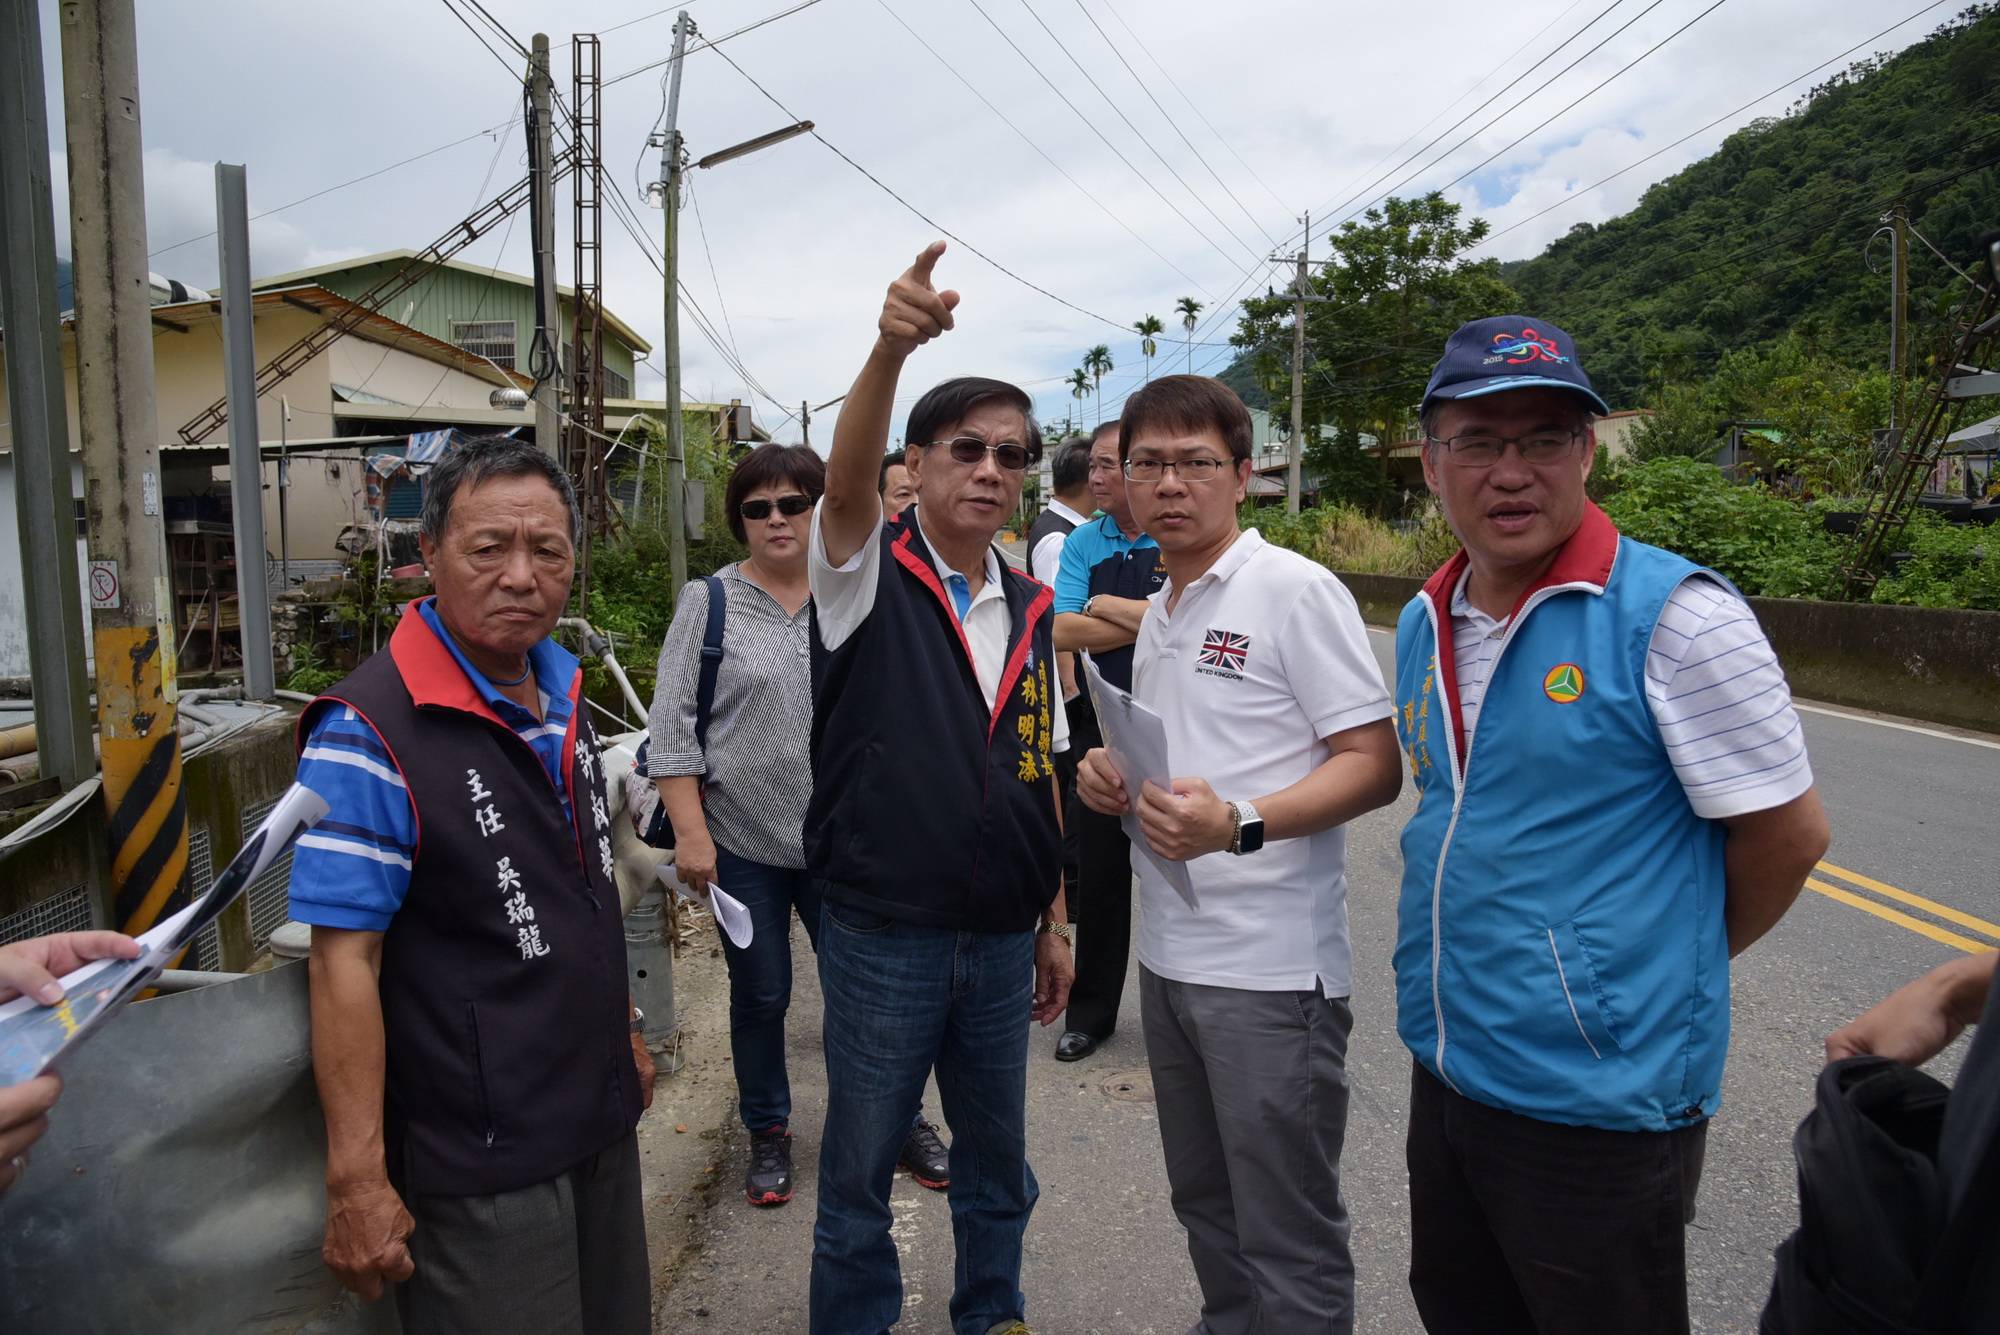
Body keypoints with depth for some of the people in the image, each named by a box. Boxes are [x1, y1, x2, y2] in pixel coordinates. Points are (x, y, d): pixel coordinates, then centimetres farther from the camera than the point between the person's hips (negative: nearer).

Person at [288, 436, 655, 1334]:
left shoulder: (562, 694, 5)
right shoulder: (369, 731, -19)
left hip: (602, 1124, 8)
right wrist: (357, 1182, -19)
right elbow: (344, 962, -20)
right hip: (477, 1167, -7)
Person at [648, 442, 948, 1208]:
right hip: (744, 841, -1)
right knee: (760, 996, 12)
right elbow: (673, 727, -4)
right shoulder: (709, 602, -1)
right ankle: (768, 1135, 32)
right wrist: (689, 831, -10)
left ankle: (900, 1121, 30)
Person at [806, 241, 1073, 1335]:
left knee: (997, 1153, 21)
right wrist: (891, 349, -47)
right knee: (859, 1166, 12)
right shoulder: (868, 574, -7)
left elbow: (1040, 780, 11)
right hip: (881, 938, -4)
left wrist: (1054, 924, 11)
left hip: (1001, 941, 5)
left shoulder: (1032, 612, 7)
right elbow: (847, 482, -31)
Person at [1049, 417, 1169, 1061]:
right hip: (1100, 730, 3)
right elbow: (1064, 632, -7)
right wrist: (1150, 622, -13)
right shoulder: (1083, 544, 5)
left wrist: (1104, 606, -11)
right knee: (1099, 870, 11)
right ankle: (1091, 1012, 27)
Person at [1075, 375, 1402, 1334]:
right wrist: (1112, 777, 0)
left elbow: (1375, 766, -15)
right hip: (1169, 956, 8)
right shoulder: (1155, 615, 13)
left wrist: (1237, 823, -29)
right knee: (1204, 1203, 23)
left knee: (1288, 1240, 6)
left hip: (1271, 969, -8)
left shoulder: (1295, 589, -11)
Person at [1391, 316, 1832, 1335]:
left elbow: (1786, 834, -11)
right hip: (1444, 1067, 7)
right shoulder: (1423, 624, 4)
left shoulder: (1676, 615, -17)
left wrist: (1667, 971, 2)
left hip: (1599, 1107, -6)